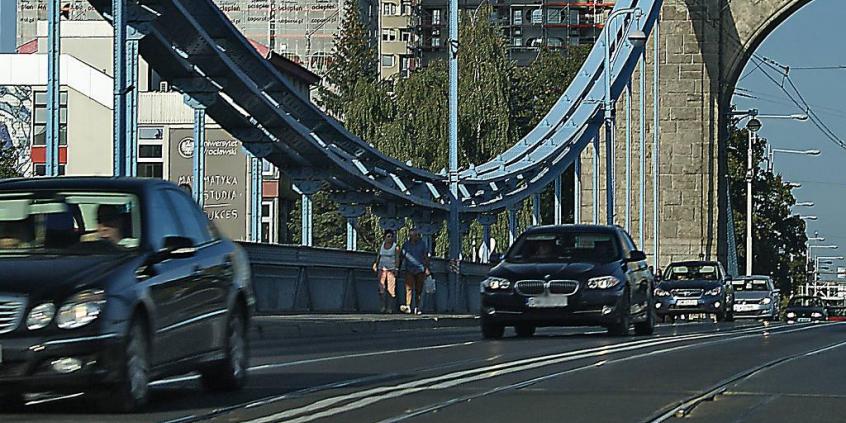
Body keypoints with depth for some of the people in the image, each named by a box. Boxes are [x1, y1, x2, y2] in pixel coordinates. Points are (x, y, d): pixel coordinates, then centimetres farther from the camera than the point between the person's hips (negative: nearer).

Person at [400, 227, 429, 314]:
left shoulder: (422, 244, 7)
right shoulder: (406, 244, 6)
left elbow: (426, 257, 8)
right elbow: (402, 257, 11)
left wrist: (427, 268, 0)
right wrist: (398, 268, 10)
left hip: (420, 269, 1)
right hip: (409, 269, -1)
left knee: (419, 290, 4)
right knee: (409, 288, -15)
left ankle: (417, 308, 12)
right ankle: (408, 306, -26)